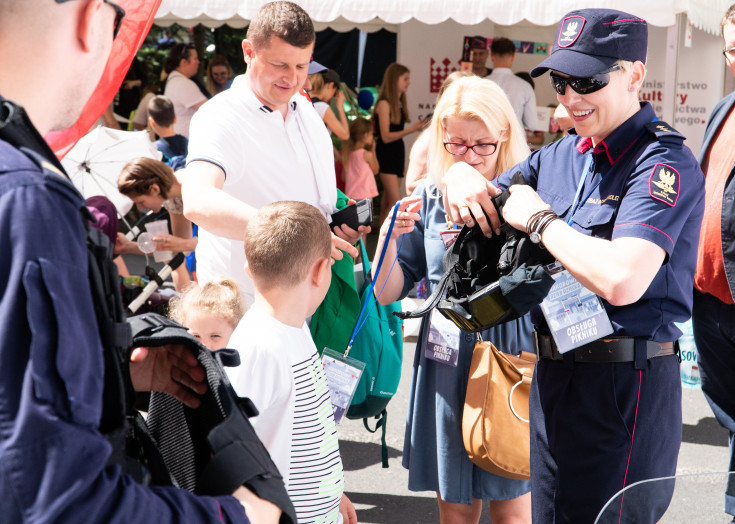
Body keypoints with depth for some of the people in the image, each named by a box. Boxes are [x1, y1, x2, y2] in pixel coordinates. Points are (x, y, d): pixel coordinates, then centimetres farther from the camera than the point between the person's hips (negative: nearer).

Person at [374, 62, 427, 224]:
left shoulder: (401, 103, 11)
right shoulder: (384, 104, -12)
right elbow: (386, 136, -17)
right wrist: (411, 130, -24)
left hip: (398, 153, 8)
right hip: (386, 155, -8)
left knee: (387, 201, 9)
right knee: (396, 201, -15)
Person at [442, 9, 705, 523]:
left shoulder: (664, 162, -16)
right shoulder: (561, 155, 9)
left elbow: (622, 281, -31)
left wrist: (537, 218, -17)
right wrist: (464, 176, -1)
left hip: (625, 388, -8)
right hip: (554, 373, 8)